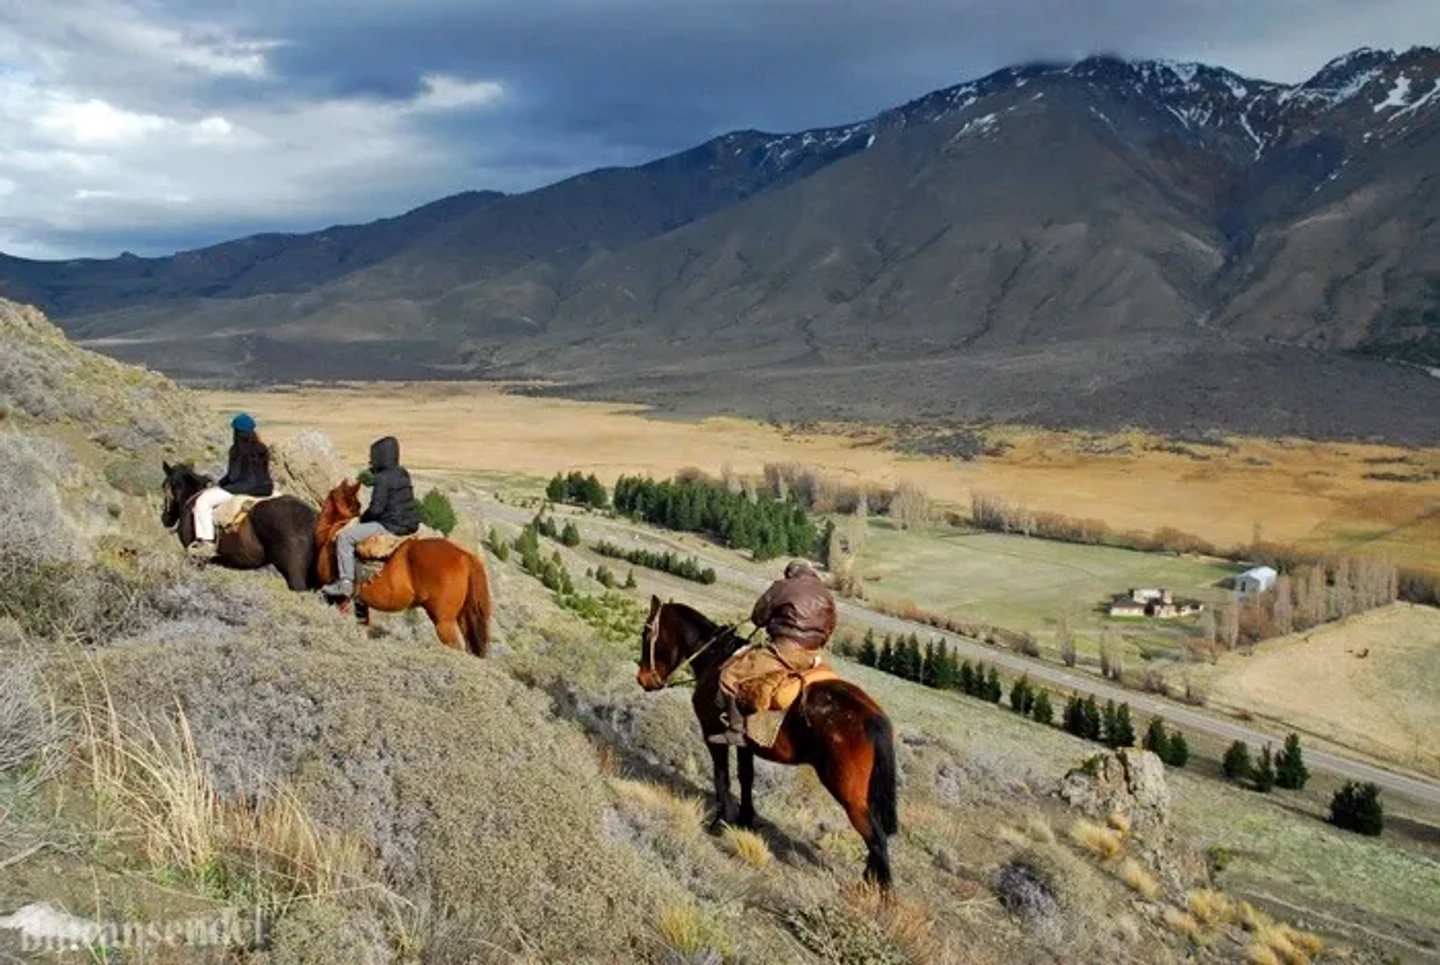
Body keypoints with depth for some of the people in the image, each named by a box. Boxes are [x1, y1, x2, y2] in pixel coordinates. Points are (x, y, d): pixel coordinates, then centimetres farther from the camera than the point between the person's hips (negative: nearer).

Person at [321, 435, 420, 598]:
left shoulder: (383, 478, -15)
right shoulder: (403, 474, 12)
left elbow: (376, 509, -18)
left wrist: (362, 518, 1)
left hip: (391, 526, -10)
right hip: (411, 525, 10)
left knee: (344, 537, -6)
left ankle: (346, 583, -9)